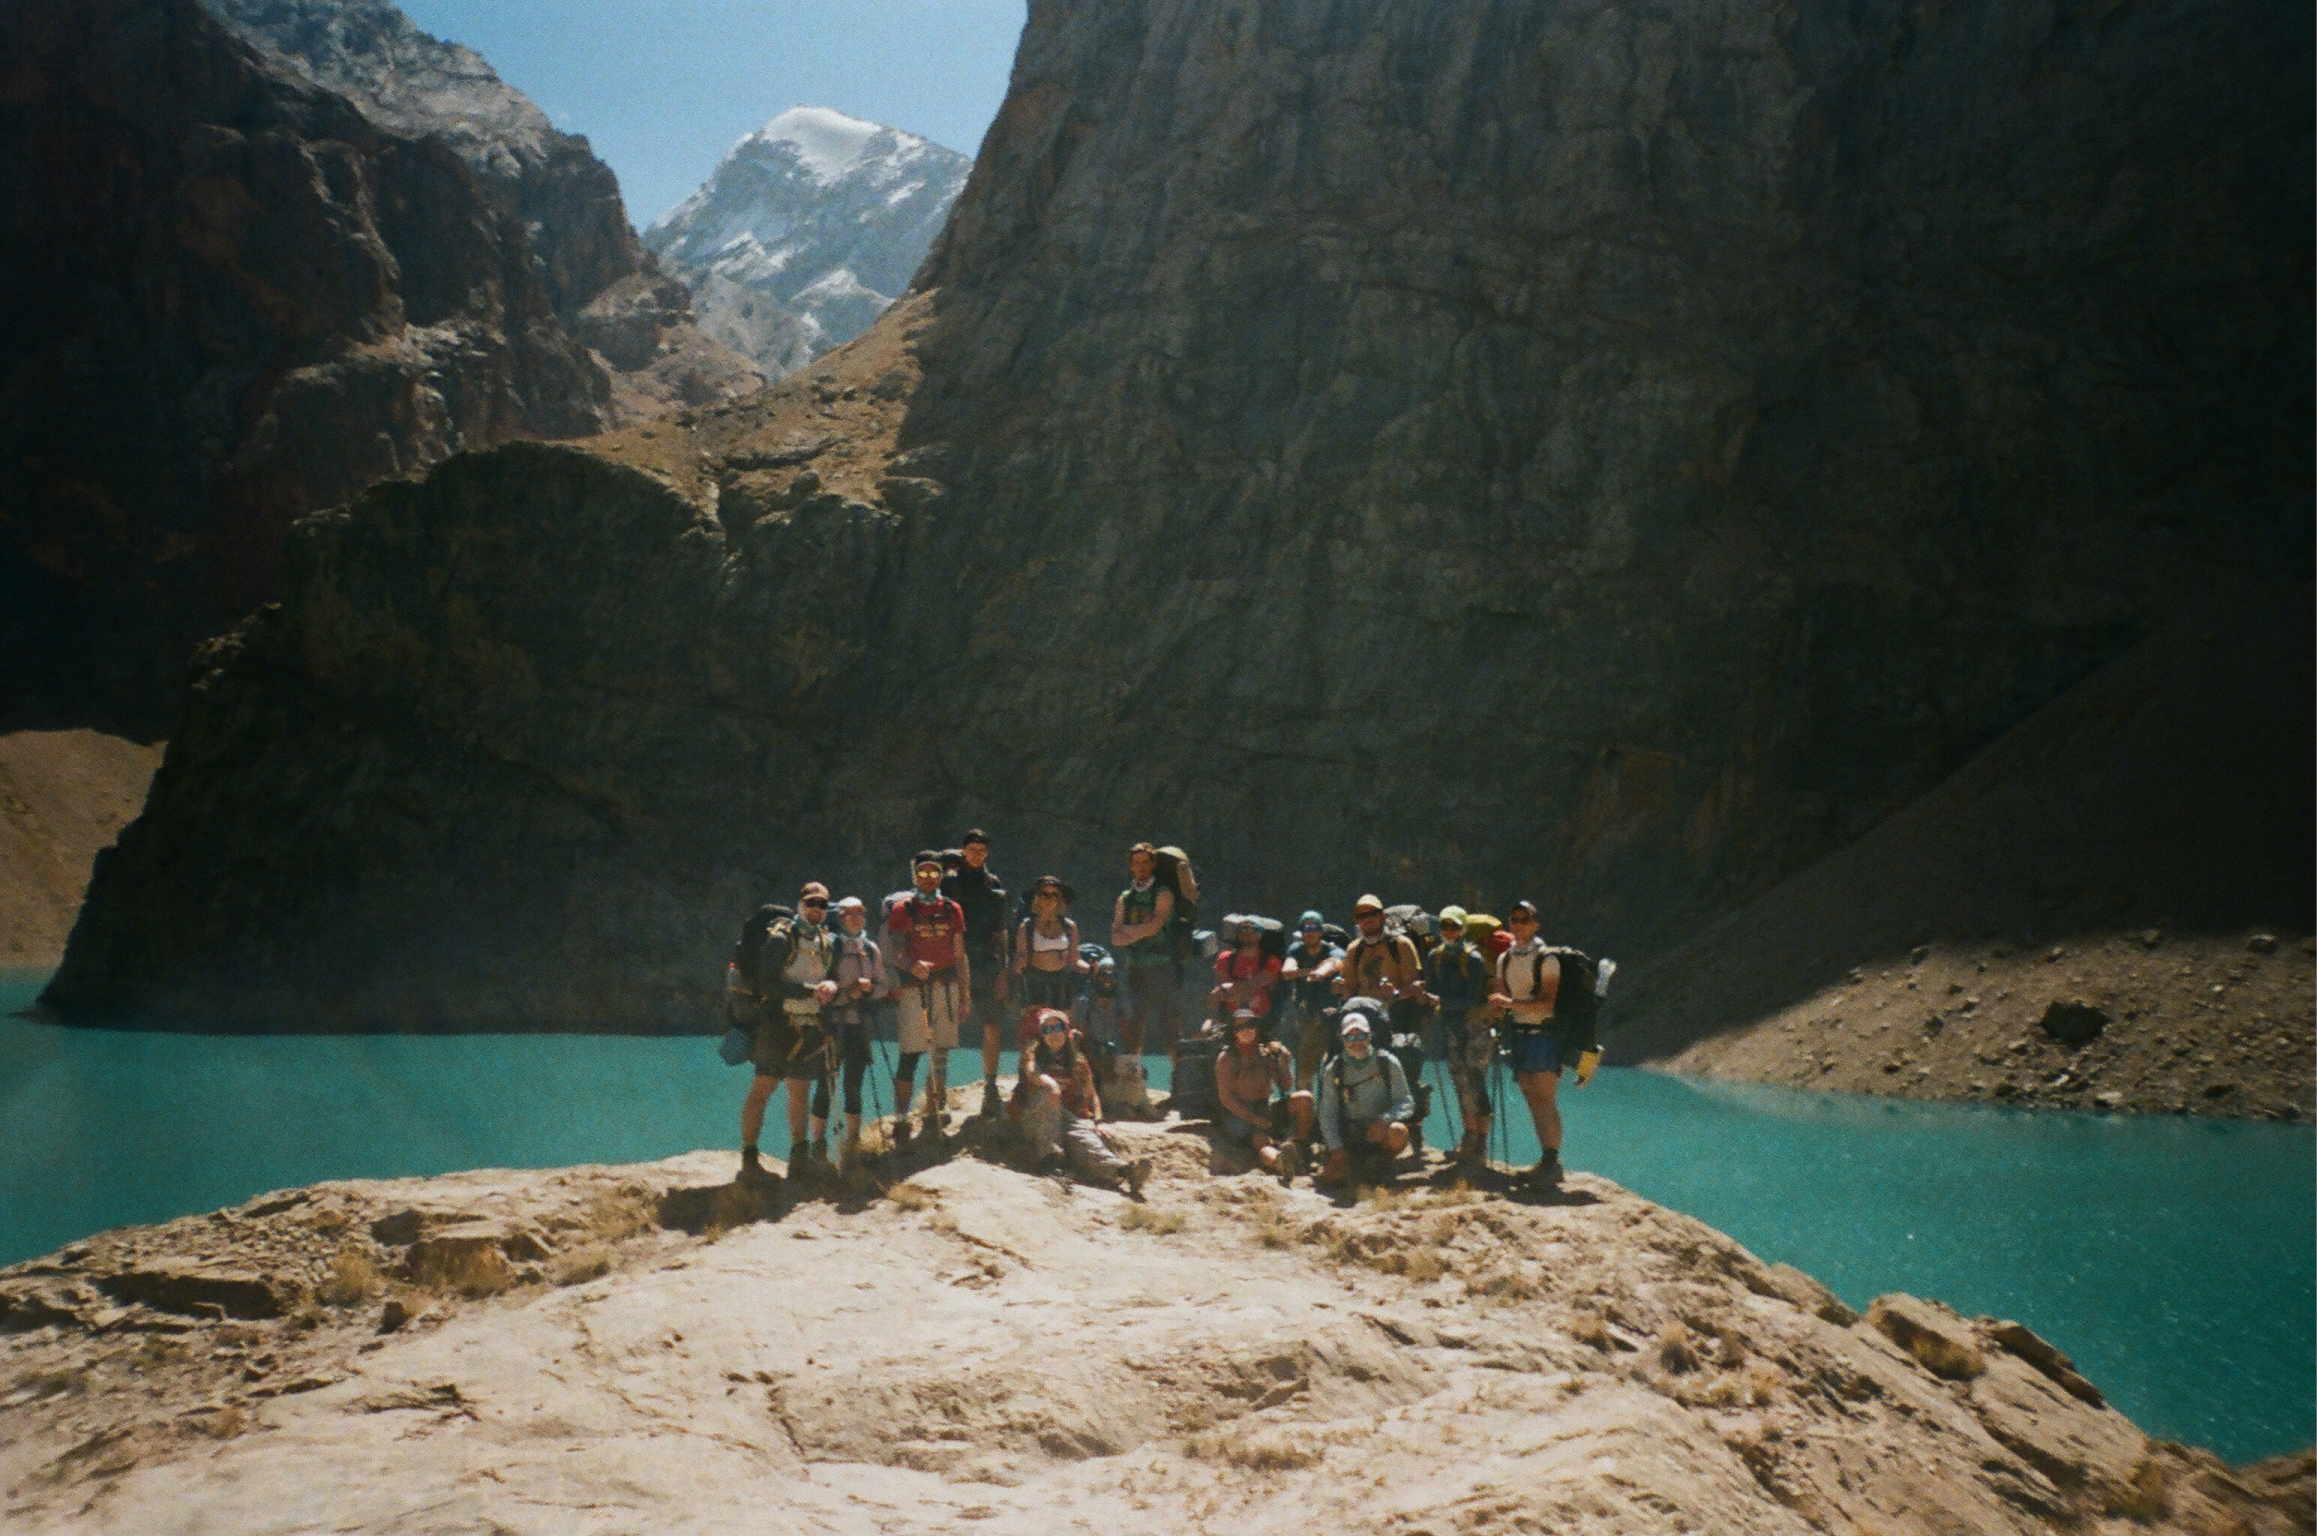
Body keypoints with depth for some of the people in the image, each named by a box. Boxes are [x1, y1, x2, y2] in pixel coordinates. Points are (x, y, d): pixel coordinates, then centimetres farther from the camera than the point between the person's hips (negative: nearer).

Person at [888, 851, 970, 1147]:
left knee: (942, 1053, 5)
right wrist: (912, 965, -28)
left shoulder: (951, 910, 13)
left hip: (947, 986, 4)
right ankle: (901, 1119, -7)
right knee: (911, 1055, -9)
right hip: (915, 988, -4)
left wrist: (964, 996, 11)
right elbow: (894, 951, -7)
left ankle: (935, 1111, 15)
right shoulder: (902, 910, 4)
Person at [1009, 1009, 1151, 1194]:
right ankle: (1049, 1154, -44)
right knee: (1047, 1091, -33)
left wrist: (1097, 1121, -1)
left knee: (1084, 1138, -35)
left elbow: (1092, 1095, 20)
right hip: (1036, 1121, -1)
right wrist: (1049, 1083, -32)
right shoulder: (1034, 1055, 14)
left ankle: (1122, 1171, -67)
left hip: (1071, 1117, 1)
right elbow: (1032, 1072, -9)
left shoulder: (1079, 1063, 23)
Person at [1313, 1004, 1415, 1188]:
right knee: (1330, 1175, -23)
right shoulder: (1333, 1070, 1)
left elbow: (1406, 1102, -6)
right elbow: (1327, 1114, 2)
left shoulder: (1387, 1062, -3)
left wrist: (1385, 1120, -25)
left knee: (1397, 1132, -36)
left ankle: (1383, 1163, -1)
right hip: (1349, 1136, 1)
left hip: (1380, 1133, -1)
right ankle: (1358, 1165, 13)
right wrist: (1335, 1148, -12)